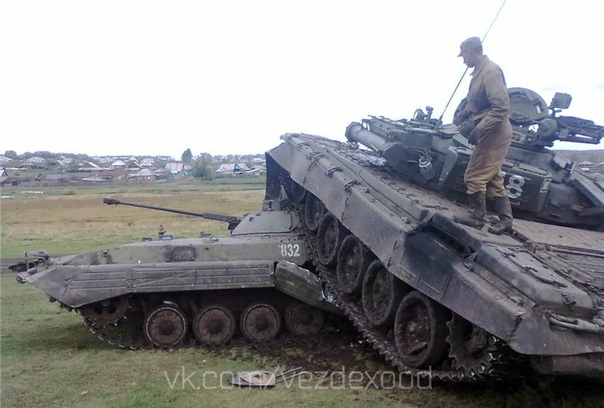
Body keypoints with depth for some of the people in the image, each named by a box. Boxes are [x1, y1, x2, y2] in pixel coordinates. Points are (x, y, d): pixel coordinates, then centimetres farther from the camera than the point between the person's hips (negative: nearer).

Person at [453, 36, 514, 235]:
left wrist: (479, 129, -26)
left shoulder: (490, 71, -19)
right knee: (492, 178, 14)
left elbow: (501, 108, -25)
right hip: (490, 134, 10)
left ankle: (476, 217, 12)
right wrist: (462, 114, 7)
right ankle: (505, 219, 21)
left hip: (495, 134, -10)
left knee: (474, 176, -1)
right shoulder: (480, 71, 10)